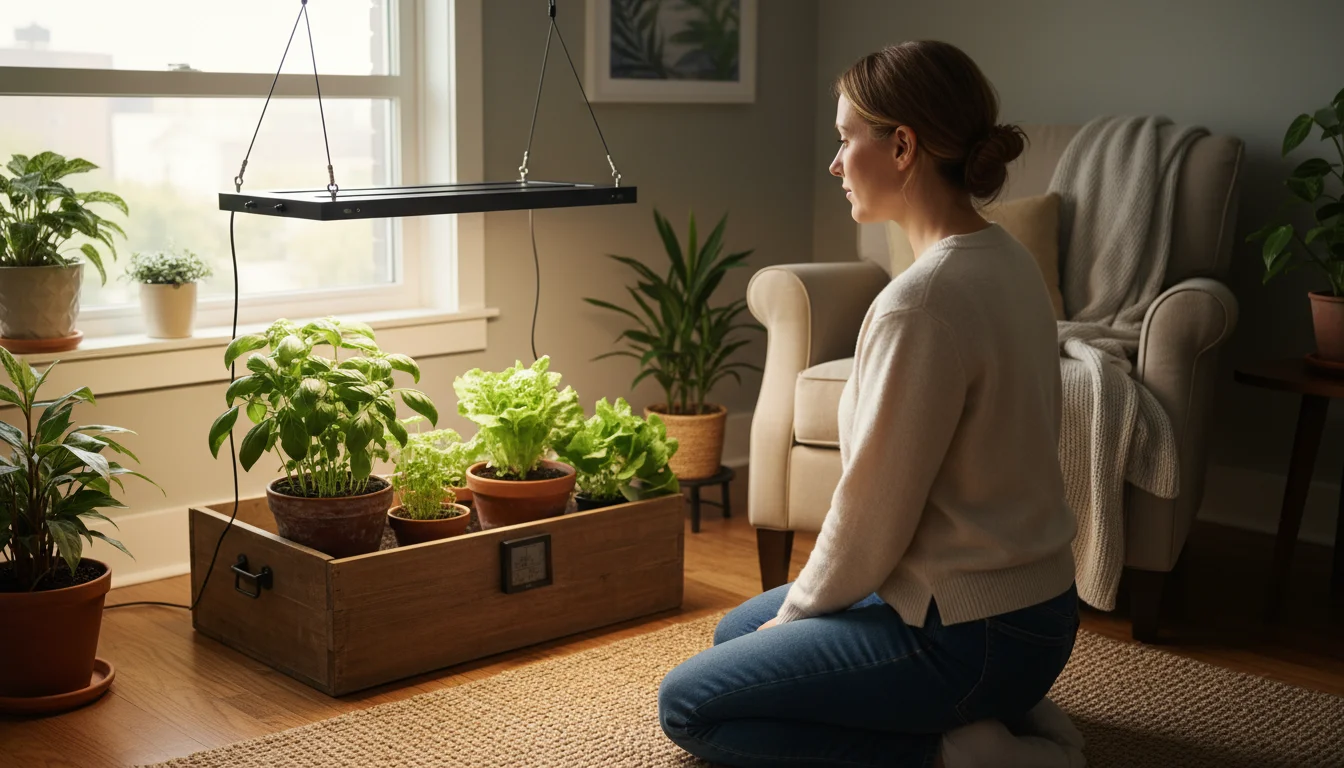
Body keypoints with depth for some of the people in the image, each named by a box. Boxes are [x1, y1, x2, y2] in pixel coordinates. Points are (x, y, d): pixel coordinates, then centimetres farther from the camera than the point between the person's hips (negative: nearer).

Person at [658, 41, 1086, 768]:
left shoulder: (922, 302, -27)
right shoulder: (1008, 262, 4)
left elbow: (871, 514, -20)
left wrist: (798, 609, -1)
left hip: (970, 635, -9)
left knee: (686, 705, 1)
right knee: (737, 629, 25)